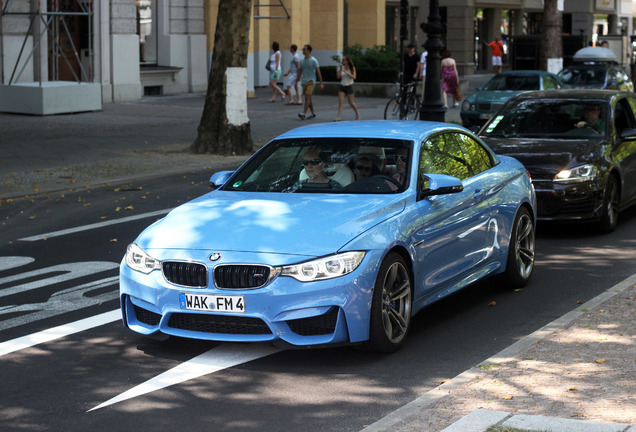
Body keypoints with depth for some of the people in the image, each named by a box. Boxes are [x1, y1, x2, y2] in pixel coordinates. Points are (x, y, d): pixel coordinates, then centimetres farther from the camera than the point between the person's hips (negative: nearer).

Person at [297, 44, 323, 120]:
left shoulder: (313, 60, -7)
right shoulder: (302, 60, 10)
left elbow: (318, 72, -7)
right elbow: (300, 72, 18)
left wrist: (321, 83, -9)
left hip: (310, 81, -7)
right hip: (304, 82, 7)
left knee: (307, 97, -17)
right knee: (308, 98, 9)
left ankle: (304, 114, -25)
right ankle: (313, 113, 19)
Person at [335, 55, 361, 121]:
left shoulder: (352, 68, -3)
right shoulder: (341, 67, 4)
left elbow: (354, 77, -13)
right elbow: (338, 77, -2)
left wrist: (347, 72, -24)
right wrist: (340, 69, -12)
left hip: (349, 86, -3)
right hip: (342, 86, 3)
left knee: (351, 103, 5)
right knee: (340, 102, -10)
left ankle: (357, 114, 28)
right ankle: (339, 117, -14)